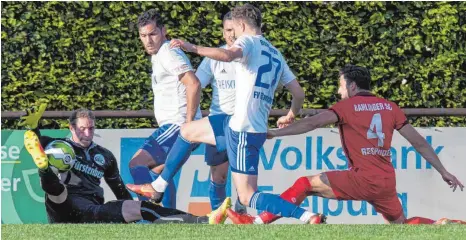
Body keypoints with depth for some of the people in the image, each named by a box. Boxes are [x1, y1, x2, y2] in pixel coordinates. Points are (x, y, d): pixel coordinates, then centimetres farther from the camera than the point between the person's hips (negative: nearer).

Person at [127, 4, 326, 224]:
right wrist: (291, 116, 37)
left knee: (247, 197, -9)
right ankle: (157, 188, 31)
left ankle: (309, 217, -20)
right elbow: (298, 93, 18)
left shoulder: (248, 41, -6)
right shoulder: (276, 55, 17)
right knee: (187, 131, 24)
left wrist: (193, 48, -26)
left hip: (243, 130, -9)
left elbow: (228, 55, -30)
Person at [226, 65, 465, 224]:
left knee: (304, 184, 3)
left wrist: (274, 133, -14)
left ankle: (256, 223, -5)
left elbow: (313, 123, -14)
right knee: (402, 224, 26)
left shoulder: (348, 106, -1)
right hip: (387, 182, 6)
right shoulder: (389, 107, 14)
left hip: (362, 179, -6)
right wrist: (443, 172, 20)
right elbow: (418, 142, 14)